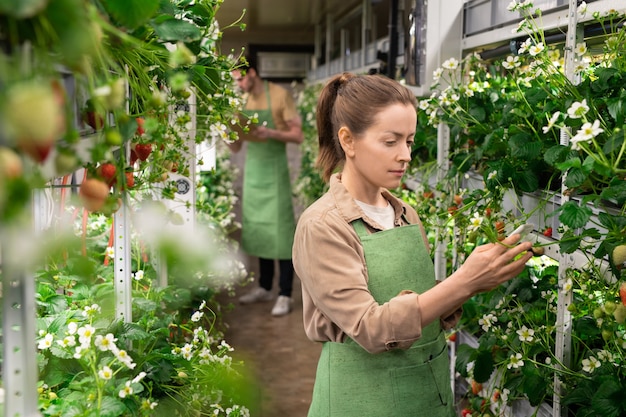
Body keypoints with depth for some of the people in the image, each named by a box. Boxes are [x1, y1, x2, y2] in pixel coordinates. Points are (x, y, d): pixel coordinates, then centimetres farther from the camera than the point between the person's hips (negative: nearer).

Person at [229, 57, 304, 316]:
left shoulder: (279, 95, -6)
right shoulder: (242, 102, 11)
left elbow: (298, 135, -8)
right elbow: (235, 148, 12)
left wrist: (270, 133, -23)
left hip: (274, 170, -6)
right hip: (251, 170, 6)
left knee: (280, 230, -6)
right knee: (256, 229, 9)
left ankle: (285, 295, -3)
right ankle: (265, 288, 19)